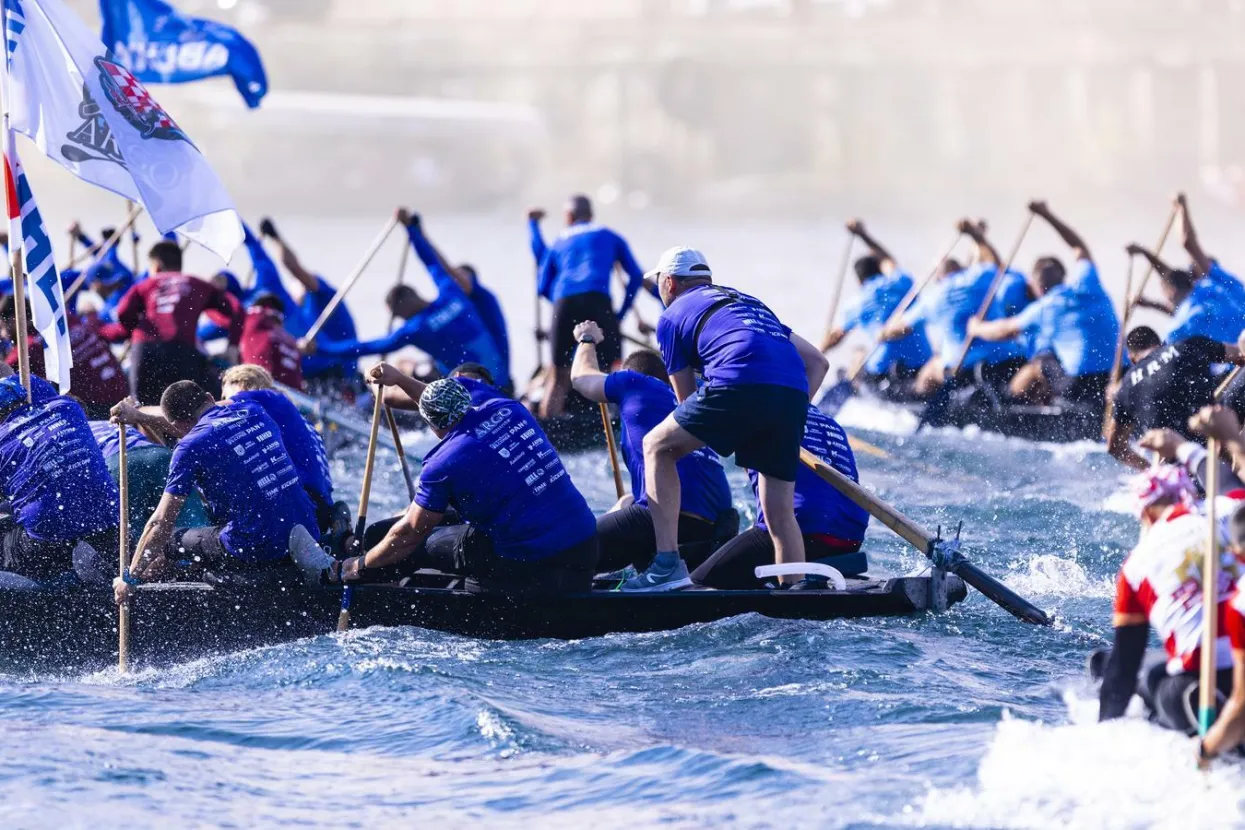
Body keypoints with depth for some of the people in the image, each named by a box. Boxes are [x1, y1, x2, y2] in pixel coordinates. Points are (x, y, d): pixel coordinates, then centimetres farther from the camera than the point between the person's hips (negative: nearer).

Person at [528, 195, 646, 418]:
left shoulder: (559, 243, 28)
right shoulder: (609, 237, 25)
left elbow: (543, 287, 27)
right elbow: (636, 276, 22)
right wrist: (621, 313, 27)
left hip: (563, 303, 2)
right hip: (597, 300, -2)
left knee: (559, 375, 12)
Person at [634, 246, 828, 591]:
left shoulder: (673, 316, 21)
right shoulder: (751, 302, 38)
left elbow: (688, 404, 22)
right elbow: (817, 362, 32)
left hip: (740, 385, -5)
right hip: (794, 394, 5)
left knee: (657, 447, 15)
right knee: (780, 514, 14)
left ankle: (668, 562, 3)